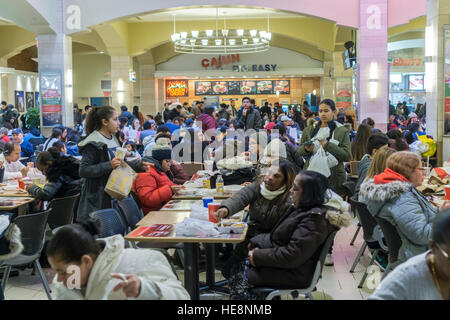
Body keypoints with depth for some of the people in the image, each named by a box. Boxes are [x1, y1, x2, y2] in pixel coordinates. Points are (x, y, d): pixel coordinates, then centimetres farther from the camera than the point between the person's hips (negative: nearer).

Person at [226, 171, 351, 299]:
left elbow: (292, 256, -29)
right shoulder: (301, 209, 8)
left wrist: (257, 256, -20)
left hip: (295, 273, -10)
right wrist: (257, 242, 0)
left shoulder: (314, 220, -25)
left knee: (240, 279, -11)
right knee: (237, 268, 4)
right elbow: (277, 236, 17)